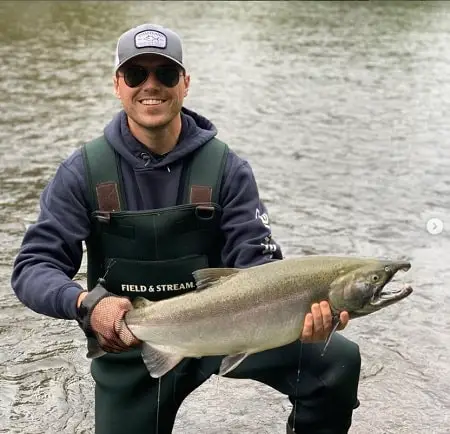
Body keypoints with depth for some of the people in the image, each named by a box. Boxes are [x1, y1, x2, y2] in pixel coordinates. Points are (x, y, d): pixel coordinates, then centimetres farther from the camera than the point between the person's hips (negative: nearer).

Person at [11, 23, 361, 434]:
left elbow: (256, 260, -14)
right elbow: (34, 266, -12)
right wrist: (86, 304, -34)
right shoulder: (83, 172, -8)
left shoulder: (226, 168, -8)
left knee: (337, 360, -18)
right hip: (128, 347, 1)